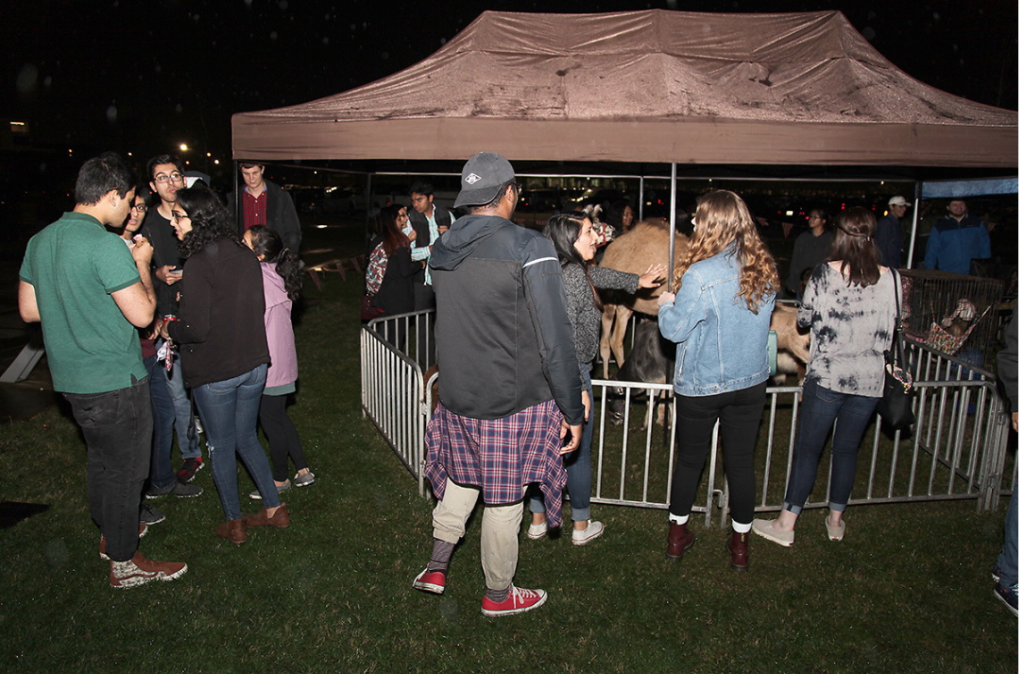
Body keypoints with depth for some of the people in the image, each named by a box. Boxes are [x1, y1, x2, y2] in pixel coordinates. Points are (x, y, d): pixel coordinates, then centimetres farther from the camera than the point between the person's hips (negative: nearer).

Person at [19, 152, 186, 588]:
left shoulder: (41, 241, 5)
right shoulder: (106, 245, -22)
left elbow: (29, 310, 11)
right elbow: (142, 314, -19)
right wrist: (142, 264, -6)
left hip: (71, 377, 8)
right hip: (115, 381, -8)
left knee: (101, 458, 25)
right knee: (124, 469, 6)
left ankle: (110, 532, 43)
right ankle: (124, 563, 20)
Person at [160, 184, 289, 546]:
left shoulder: (198, 265, -20)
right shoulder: (245, 255, 1)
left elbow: (197, 329, -21)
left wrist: (169, 329, -2)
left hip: (215, 373, -6)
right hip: (253, 364, 6)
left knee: (221, 446, 12)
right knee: (246, 438, 22)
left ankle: (234, 522, 27)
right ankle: (274, 508, 29)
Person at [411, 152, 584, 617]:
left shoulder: (442, 249, 2)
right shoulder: (530, 249, -18)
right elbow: (555, 340, -18)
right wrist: (573, 410, -10)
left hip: (456, 397, 6)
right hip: (514, 403, -5)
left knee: (463, 474, 28)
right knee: (503, 499, 11)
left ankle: (436, 566, 33)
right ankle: (499, 594, 31)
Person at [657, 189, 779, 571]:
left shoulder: (700, 275, -23)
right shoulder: (764, 271, -3)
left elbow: (674, 329, -16)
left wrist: (666, 305, 4)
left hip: (701, 386, -4)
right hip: (751, 382, 4)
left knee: (690, 459, 14)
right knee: (741, 461, 14)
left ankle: (677, 535, 30)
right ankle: (741, 544, 28)